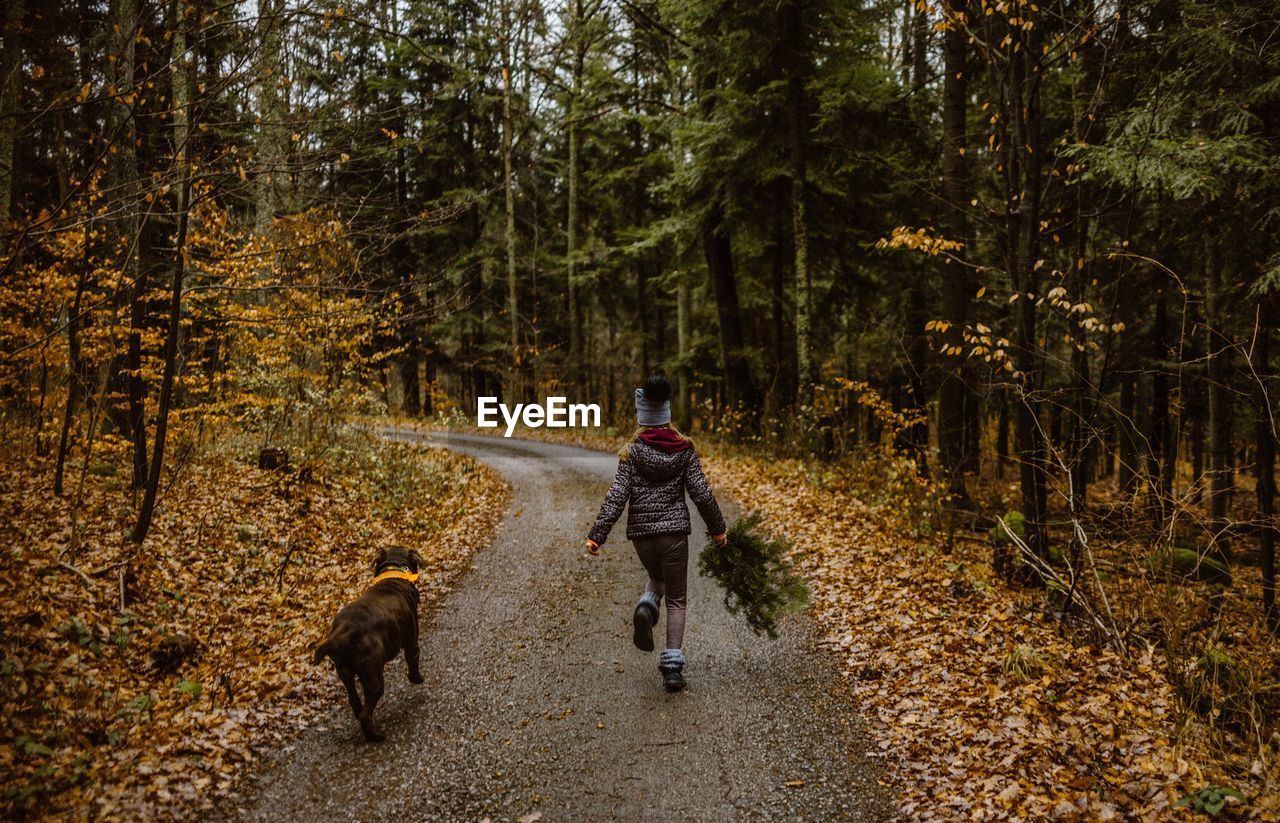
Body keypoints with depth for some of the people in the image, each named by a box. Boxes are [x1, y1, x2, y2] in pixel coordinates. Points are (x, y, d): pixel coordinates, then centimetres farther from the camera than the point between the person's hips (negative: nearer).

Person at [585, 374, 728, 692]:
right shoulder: (684, 450, -1)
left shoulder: (632, 452, -5)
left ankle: (645, 608, -5)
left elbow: (617, 496, -11)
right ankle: (672, 667, -1)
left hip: (641, 532, 1)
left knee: (657, 577, 29)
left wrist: (596, 535, -11)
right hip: (674, 531, -1)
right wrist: (717, 528, 11)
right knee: (677, 599, 8)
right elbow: (701, 493, -2)